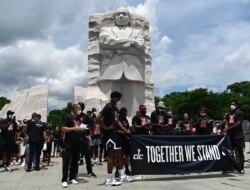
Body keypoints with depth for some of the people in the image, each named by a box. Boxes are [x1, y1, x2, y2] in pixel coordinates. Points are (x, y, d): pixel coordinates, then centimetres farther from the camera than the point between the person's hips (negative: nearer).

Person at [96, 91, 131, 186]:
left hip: (116, 133, 10)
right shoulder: (108, 107, -14)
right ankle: (109, 179, 5)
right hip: (110, 134, -10)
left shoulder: (115, 108, 15)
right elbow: (98, 119, -24)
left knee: (119, 155, 14)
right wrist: (106, 127, -16)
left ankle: (122, 176, 24)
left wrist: (125, 130, 15)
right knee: (111, 156, -4)